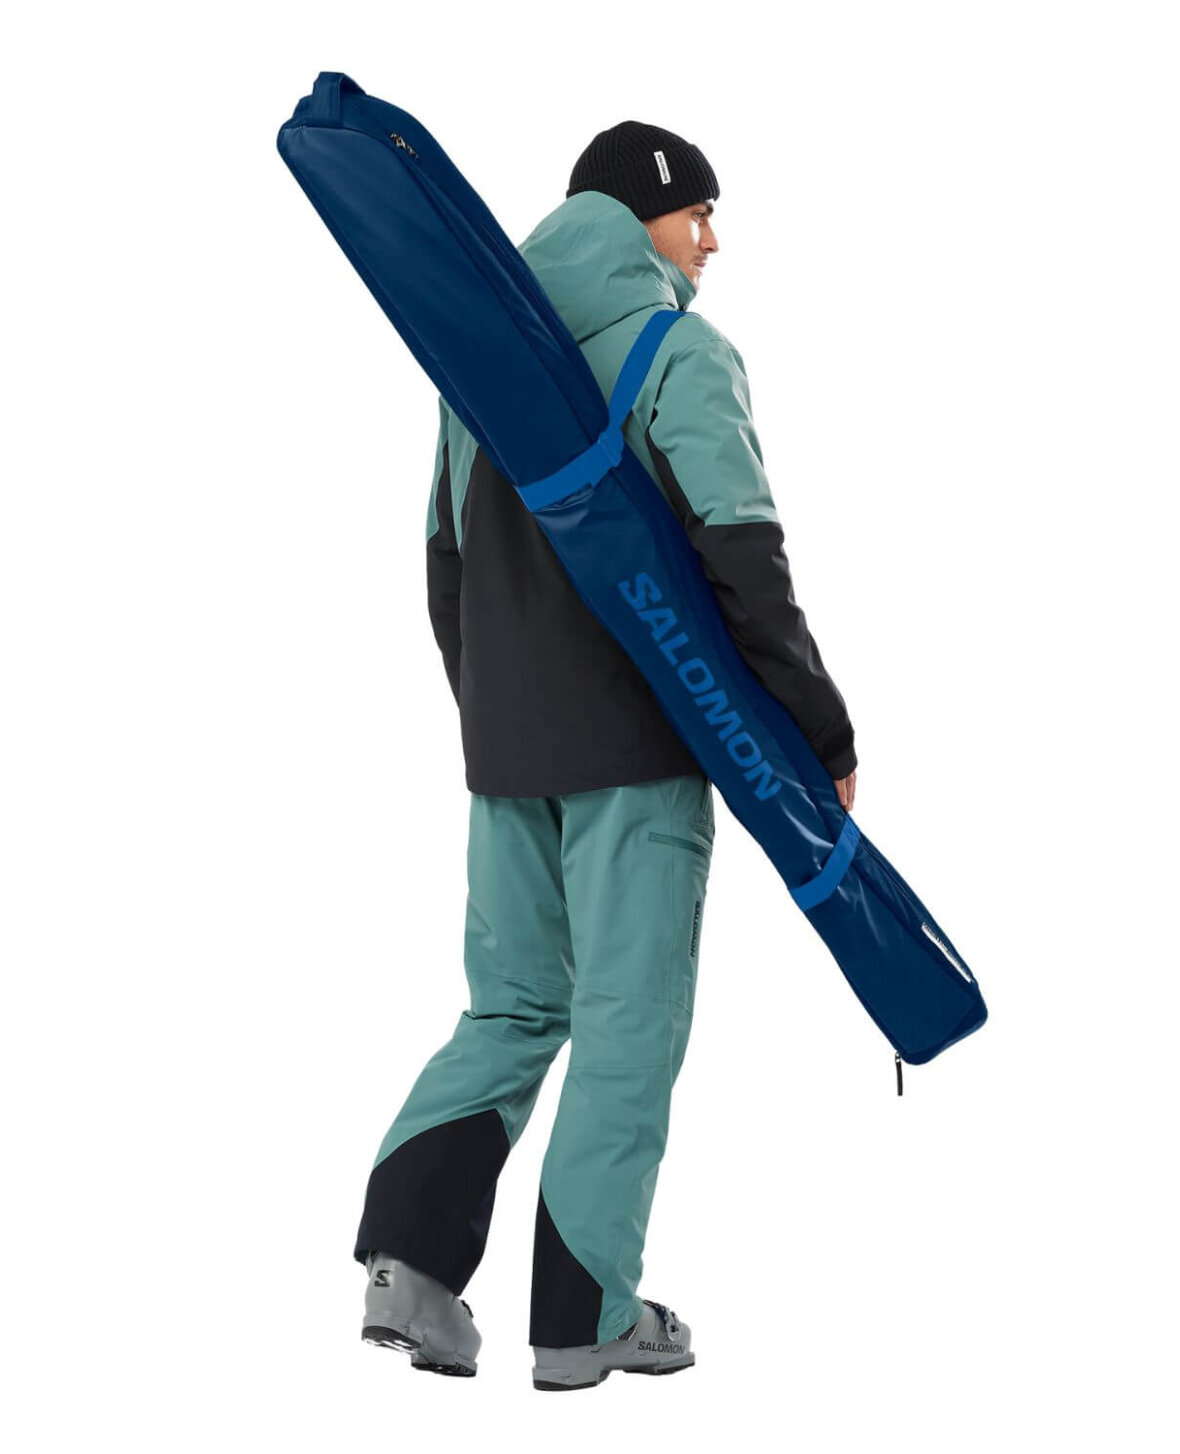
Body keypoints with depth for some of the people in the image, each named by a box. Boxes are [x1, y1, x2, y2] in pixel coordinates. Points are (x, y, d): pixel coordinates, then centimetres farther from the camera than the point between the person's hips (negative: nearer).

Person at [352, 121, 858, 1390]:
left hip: (504, 753, 6)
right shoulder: (681, 355, -9)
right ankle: (586, 1317, 7)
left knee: (511, 1006, 15)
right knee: (627, 1023, 3)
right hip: (637, 747, -6)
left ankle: (410, 1253, -2)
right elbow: (742, 560, -16)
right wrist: (821, 735, -11)